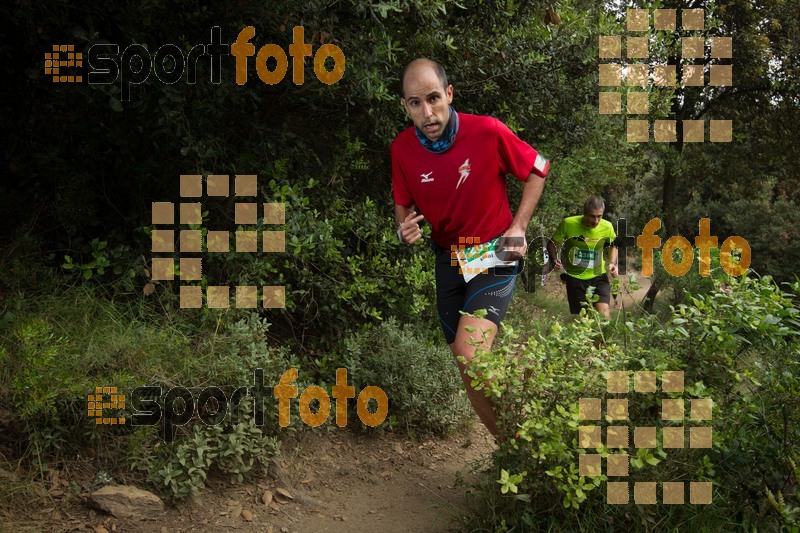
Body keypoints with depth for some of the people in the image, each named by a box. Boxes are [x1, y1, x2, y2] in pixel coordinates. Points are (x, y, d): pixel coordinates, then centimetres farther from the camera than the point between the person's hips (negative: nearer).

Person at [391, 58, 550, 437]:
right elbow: (403, 205, 9)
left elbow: (538, 169, -1)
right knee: (469, 370, 10)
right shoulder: (402, 148, -7)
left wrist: (518, 227, -8)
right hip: (448, 259, 5)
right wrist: (405, 229, -14)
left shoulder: (488, 131, -17)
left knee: (470, 354, -23)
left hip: (495, 254, -4)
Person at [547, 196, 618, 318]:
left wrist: (612, 263, -4)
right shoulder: (568, 223, -15)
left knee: (603, 311, -20)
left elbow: (612, 246, 13)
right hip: (575, 278, 0)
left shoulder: (607, 227, -8)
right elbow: (552, 244, 0)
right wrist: (554, 260, -19)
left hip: (598, 277, 1)